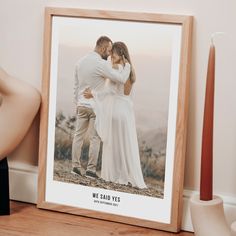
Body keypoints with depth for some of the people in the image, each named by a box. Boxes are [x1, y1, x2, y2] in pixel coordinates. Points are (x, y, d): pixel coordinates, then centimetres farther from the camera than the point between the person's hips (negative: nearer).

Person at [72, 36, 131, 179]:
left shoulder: (81, 62, 7)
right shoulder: (102, 64, -17)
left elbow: (76, 85, 13)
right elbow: (122, 79, -21)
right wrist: (127, 65, -3)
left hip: (82, 105, 6)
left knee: (79, 135, 12)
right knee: (95, 138, 1)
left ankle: (76, 166, 13)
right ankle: (91, 169, 2)